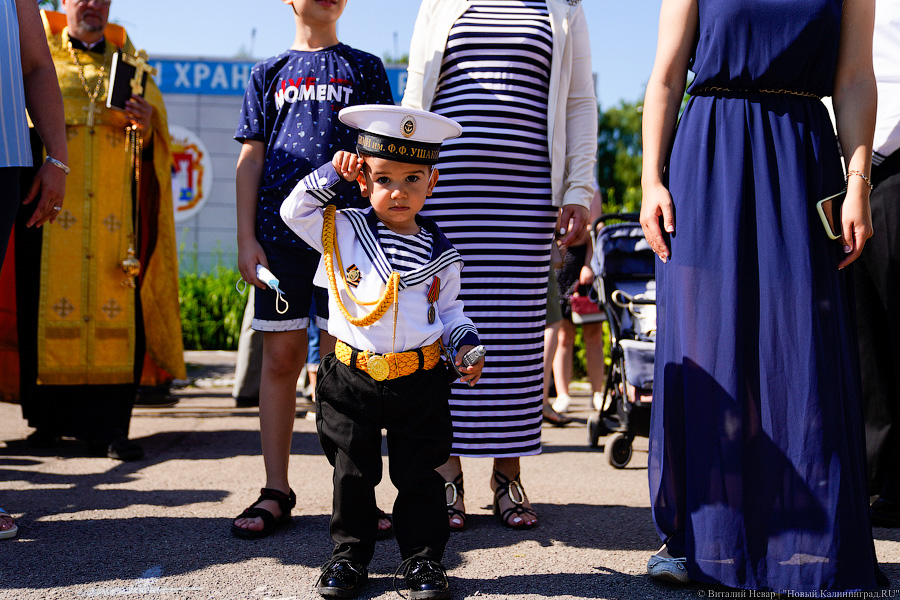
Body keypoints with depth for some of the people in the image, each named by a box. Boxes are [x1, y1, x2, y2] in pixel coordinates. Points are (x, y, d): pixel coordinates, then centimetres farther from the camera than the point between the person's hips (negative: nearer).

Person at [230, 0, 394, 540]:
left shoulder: (366, 68, 14)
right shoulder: (269, 73, 15)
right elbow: (251, 158, 10)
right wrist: (247, 237, 1)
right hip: (280, 231, 1)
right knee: (282, 358, 2)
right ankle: (276, 494, 8)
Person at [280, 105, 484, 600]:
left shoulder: (441, 253, 4)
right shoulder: (343, 233, 0)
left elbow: (448, 310, 12)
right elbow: (295, 210, -3)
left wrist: (465, 343, -4)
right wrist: (332, 174, -6)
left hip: (419, 381, 1)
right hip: (351, 381, 0)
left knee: (418, 475, 7)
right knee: (352, 474, 10)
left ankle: (423, 558, 19)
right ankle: (349, 555, 24)